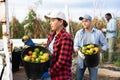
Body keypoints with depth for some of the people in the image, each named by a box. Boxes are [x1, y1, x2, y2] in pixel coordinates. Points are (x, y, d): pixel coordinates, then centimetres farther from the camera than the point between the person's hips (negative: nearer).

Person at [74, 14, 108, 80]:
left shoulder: (98, 33, -4)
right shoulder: (79, 33, -1)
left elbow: (105, 45, 3)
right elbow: (75, 46, -1)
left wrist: (98, 51, -14)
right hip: (81, 59, 1)